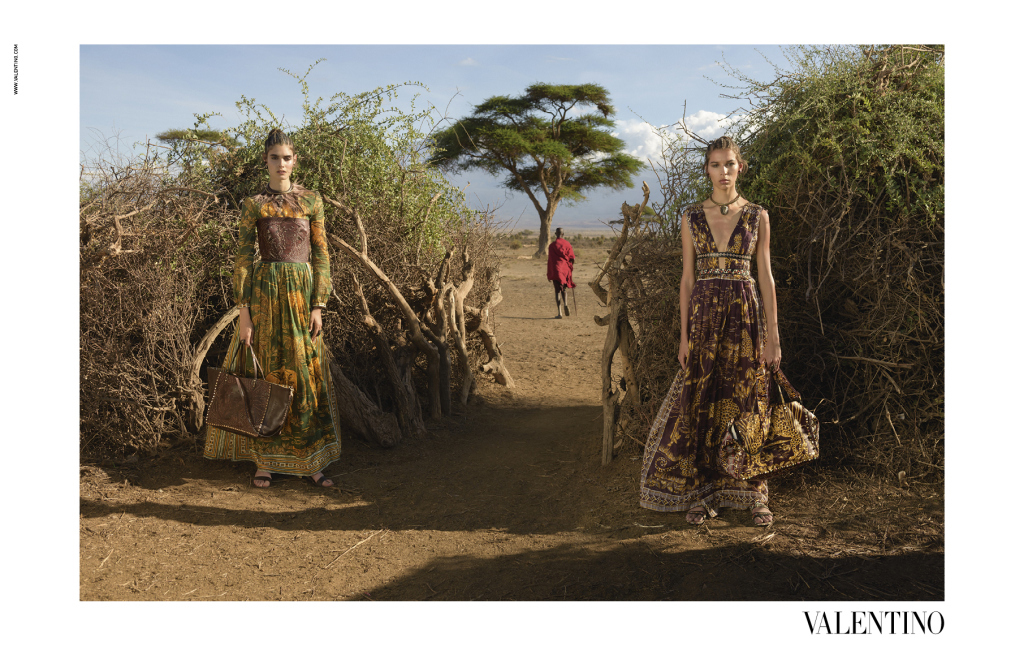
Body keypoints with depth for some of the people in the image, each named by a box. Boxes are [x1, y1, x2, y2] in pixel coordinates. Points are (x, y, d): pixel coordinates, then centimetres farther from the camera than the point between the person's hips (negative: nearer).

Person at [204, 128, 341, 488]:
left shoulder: (312, 201, 6)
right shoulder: (253, 204, 2)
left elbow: (320, 255, 5)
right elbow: (242, 257, -1)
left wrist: (318, 307, -3)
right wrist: (244, 311, -8)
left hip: (302, 292, 1)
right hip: (265, 292, -1)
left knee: (306, 375, 3)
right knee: (266, 372, 3)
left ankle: (311, 461, 10)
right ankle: (264, 460, 12)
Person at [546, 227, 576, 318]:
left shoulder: (551, 245, -6)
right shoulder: (567, 244, 1)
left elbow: (550, 260, -6)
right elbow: (572, 259, -1)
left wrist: (549, 274, -1)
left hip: (556, 270, -3)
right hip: (565, 269, 3)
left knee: (557, 291, 0)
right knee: (563, 288, 21)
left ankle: (559, 313, -8)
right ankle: (565, 304, -6)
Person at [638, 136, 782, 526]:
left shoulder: (756, 216, 4)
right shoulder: (692, 216, 7)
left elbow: (765, 277, 3)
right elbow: (687, 279, 6)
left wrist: (772, 336, -2)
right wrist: (684, 335, 0)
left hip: (745, 312, -1)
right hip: (704, 311, 1)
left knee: (746, 406, 3)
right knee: (701, 405, 2)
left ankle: (751, 493, 15)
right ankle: (702, 493, 13)